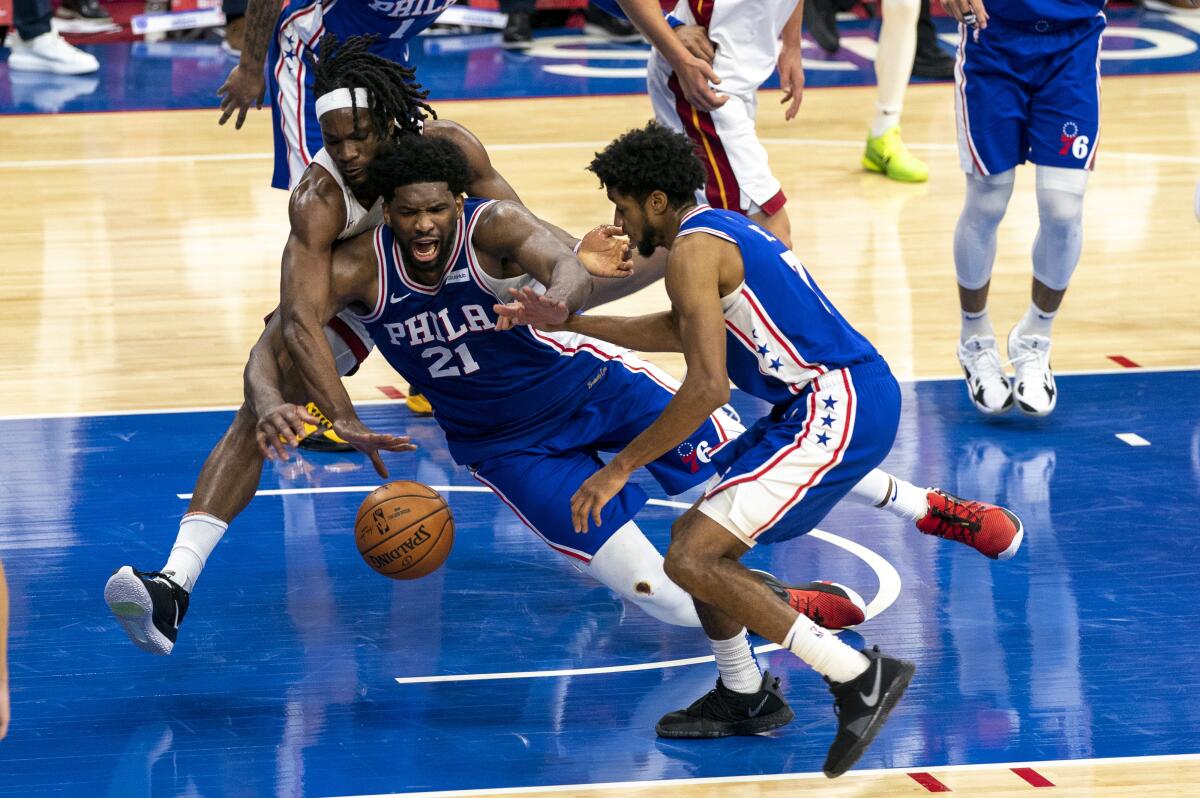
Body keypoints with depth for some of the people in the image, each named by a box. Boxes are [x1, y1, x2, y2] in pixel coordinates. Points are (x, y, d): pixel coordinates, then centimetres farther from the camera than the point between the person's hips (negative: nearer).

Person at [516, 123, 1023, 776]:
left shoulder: (692, 249, -11)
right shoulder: (719, 228, 20)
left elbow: (707, 387, -20)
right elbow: (679, 332, 37)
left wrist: (620, 468, -15)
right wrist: (570, 323, 36)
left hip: (837, 410, -11)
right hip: (845, 401, 11)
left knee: (692, 559, -15)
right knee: (697, 537, 19)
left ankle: (861, 679, -14)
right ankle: (743, 700, 32)